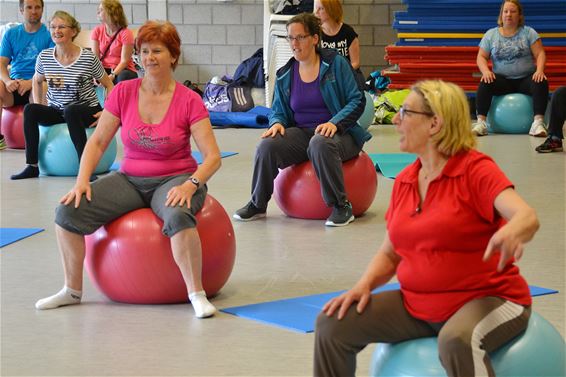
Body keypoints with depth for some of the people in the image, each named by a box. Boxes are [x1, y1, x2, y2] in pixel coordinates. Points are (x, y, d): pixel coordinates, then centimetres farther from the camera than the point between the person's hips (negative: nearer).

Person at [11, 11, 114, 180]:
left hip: (87, 111, -4)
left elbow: (109, 86, -2)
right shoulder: (44, 56, -2)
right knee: (29, 110, -23)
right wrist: (39, 108, 6)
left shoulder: (88, 58, -12)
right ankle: (32, 166, -20)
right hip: (56, 111, 4)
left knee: (70, 111, -38)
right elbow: (37, 81, 19)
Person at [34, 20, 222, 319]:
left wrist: (190, 185, -28)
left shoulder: (189, 101, -10)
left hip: (173, 180, -4)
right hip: (130, 179, 4)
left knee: (178, 215, -40)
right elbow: (98, 142, 4)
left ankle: (197, 294, -25)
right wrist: (82, 180, -11)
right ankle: (72, 290, 3)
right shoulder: (123, 93, -1)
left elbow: (212, 156, -11)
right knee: (68, 211, -16)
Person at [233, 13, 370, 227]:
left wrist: (334, 123, -23)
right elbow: (277, 110, 16)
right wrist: (276, 123, -9)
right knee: (267, 145, -24)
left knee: (320, 144, -40)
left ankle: (341, 206, -25)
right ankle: (258, 204, -4)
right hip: (301, 133, 4)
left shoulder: (336, 64, -4)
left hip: (339, 134, -4)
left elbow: (357, 100, -7)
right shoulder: (285, 75, 9)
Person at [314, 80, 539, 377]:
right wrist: (364, 285, -6)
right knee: (333, 323, -7)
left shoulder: (475, 169, -12)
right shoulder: (404, 181, 9)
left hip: (487, 298, -7)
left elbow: (527, 217, -28)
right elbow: (389, 253, 14)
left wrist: (510, 232, -52)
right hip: (418, 304, 7)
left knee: (456, 341, -40)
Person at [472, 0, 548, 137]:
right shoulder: (491, 34, 8)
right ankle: (481, 122, -30)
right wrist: (486, 71, -17)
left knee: (541, 83, -32)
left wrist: (539, 70, -23)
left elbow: (540, 54, -3)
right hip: (502, 79, 1)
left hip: (526, 78, -1)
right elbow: (481, 57, 5)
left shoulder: (529, 32, 3)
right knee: (485, 84, -30)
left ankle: (538, 122, -36)